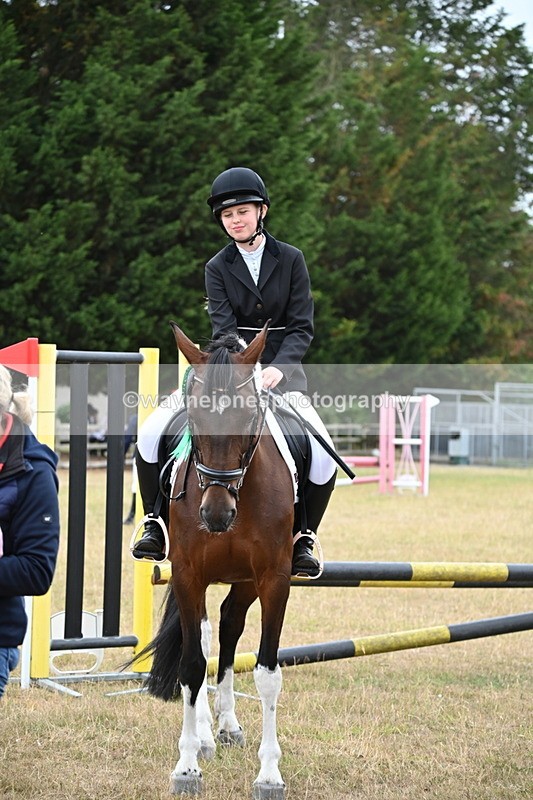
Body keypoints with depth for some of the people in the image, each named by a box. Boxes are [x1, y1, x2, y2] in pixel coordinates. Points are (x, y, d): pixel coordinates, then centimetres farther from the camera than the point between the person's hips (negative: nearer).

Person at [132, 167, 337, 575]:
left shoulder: (291, 259, 2)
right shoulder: (218, 268, 3)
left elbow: (302, 327, -3)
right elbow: (223, 328, -10)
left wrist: (277, 369, -22)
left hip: (282, 370, -1)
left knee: (324, 459, -23)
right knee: (152, 435, -17)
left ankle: (304, 537, 1)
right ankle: (156, 523, 3)